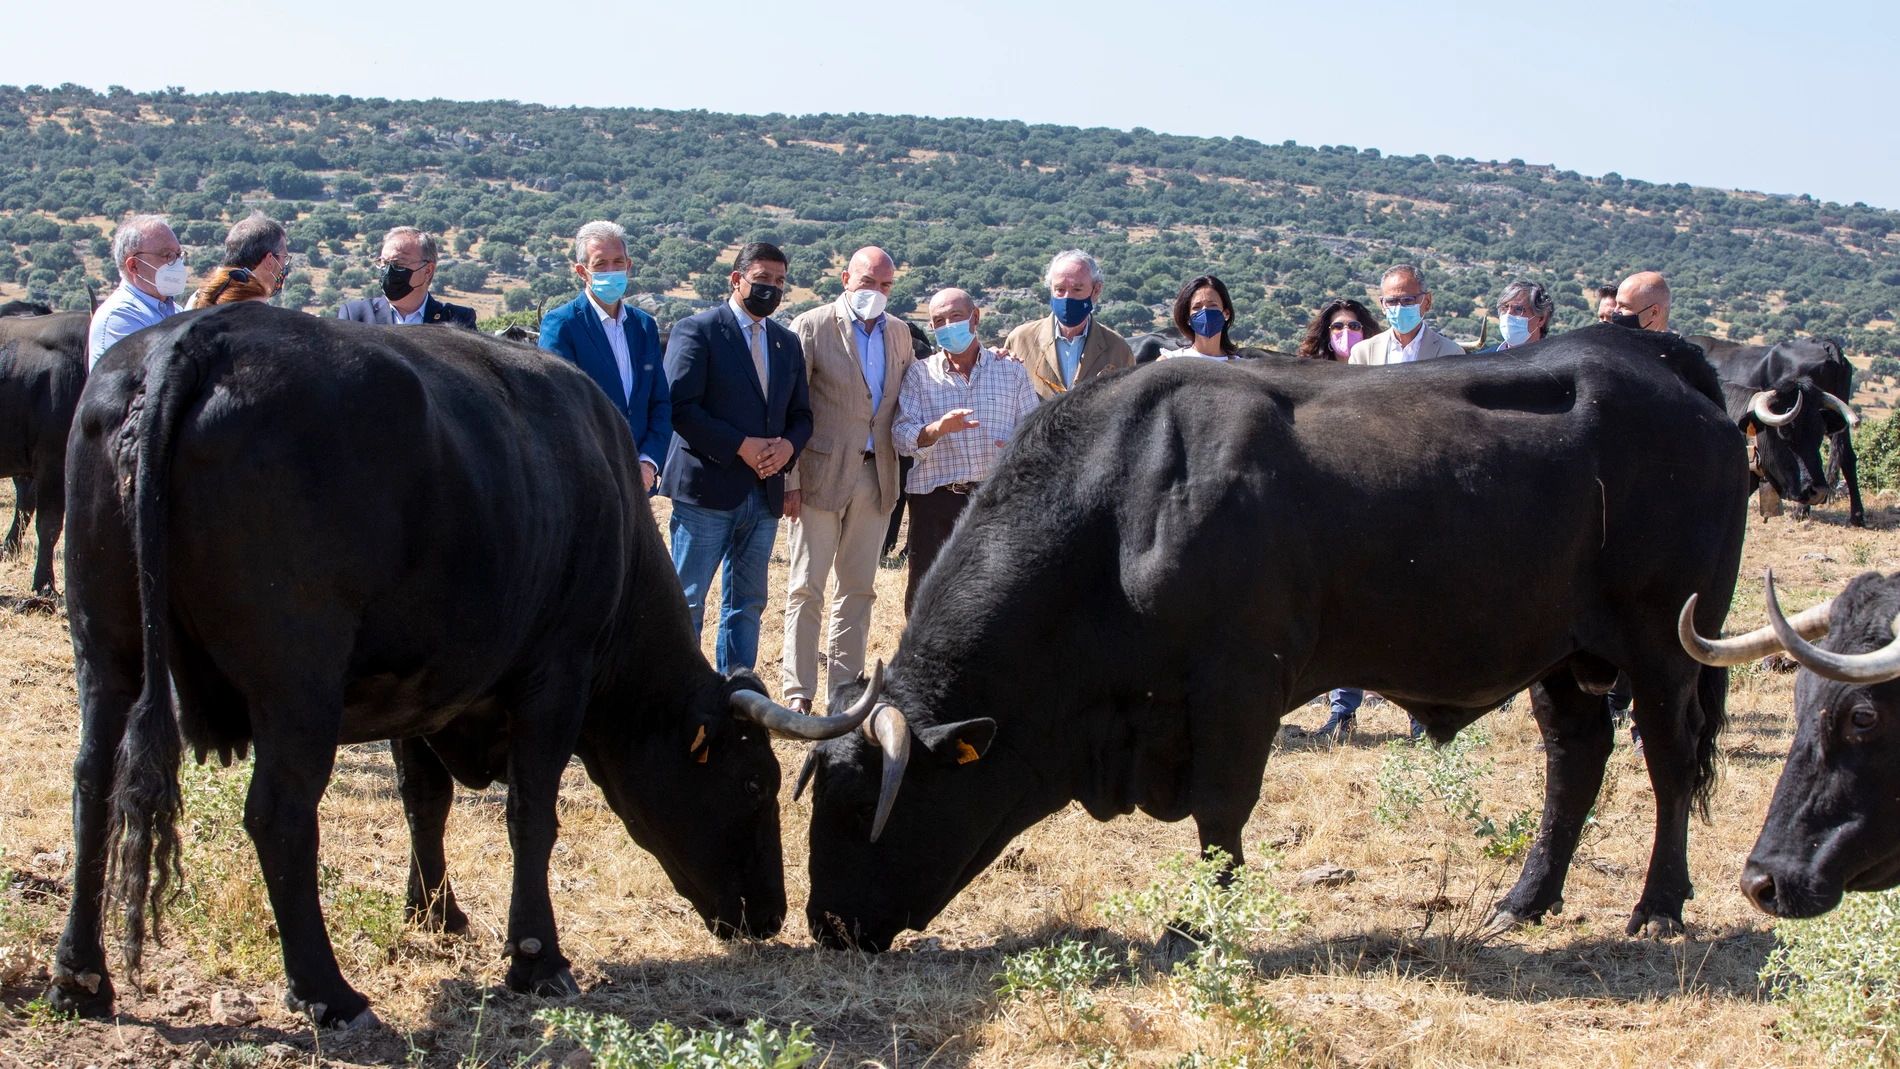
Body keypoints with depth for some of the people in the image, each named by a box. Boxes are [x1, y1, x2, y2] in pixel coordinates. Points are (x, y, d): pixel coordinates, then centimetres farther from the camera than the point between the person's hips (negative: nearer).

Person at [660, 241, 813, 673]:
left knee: (747, 605, 9)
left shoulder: (788, 343, 16)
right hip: (708, 490, -6)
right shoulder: (696, 330, -4)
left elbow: (801, 414, 17)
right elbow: (680, 407, -13)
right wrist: (742, 446, -17)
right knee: (687, 603, -3)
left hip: (764, 492, 6)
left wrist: (787, 446, -6)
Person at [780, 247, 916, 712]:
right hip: (821, 474, -5)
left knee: (859, 588, 9)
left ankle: (844, 691, 16)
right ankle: (798, 693, 3)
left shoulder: (899, 333, 10)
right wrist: (789, 479, -12)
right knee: (807, 588, -1)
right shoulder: (811, 327, -5)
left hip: (876, 477, 5)